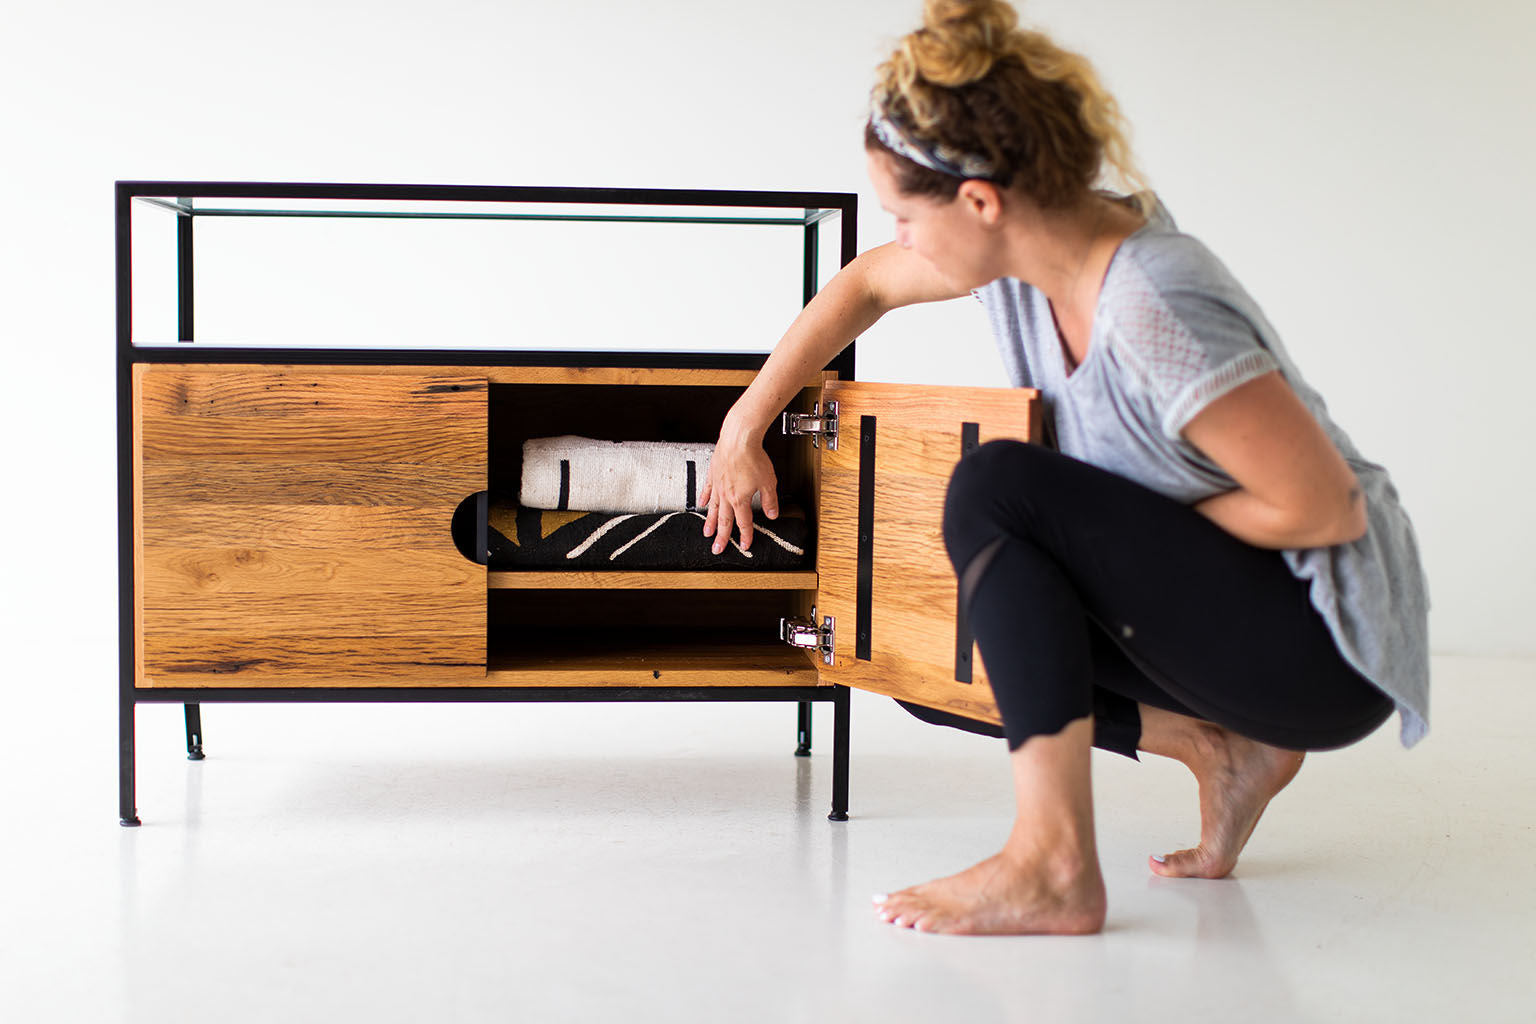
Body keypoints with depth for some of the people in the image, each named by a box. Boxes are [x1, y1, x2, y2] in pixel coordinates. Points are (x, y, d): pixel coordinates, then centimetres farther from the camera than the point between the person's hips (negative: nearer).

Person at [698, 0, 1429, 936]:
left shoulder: (1154, 308, -30)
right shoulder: (1034, 241, -5)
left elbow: (1323, 506, -28)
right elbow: (867, 284, 14)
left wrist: (1138, 529, -14)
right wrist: (745, 425, 14)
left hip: (1327, 646, -9)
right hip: (1216, 594, 9)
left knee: (997, 488, -24)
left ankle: (1054, 865, -25)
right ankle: (1219, 747, 6)